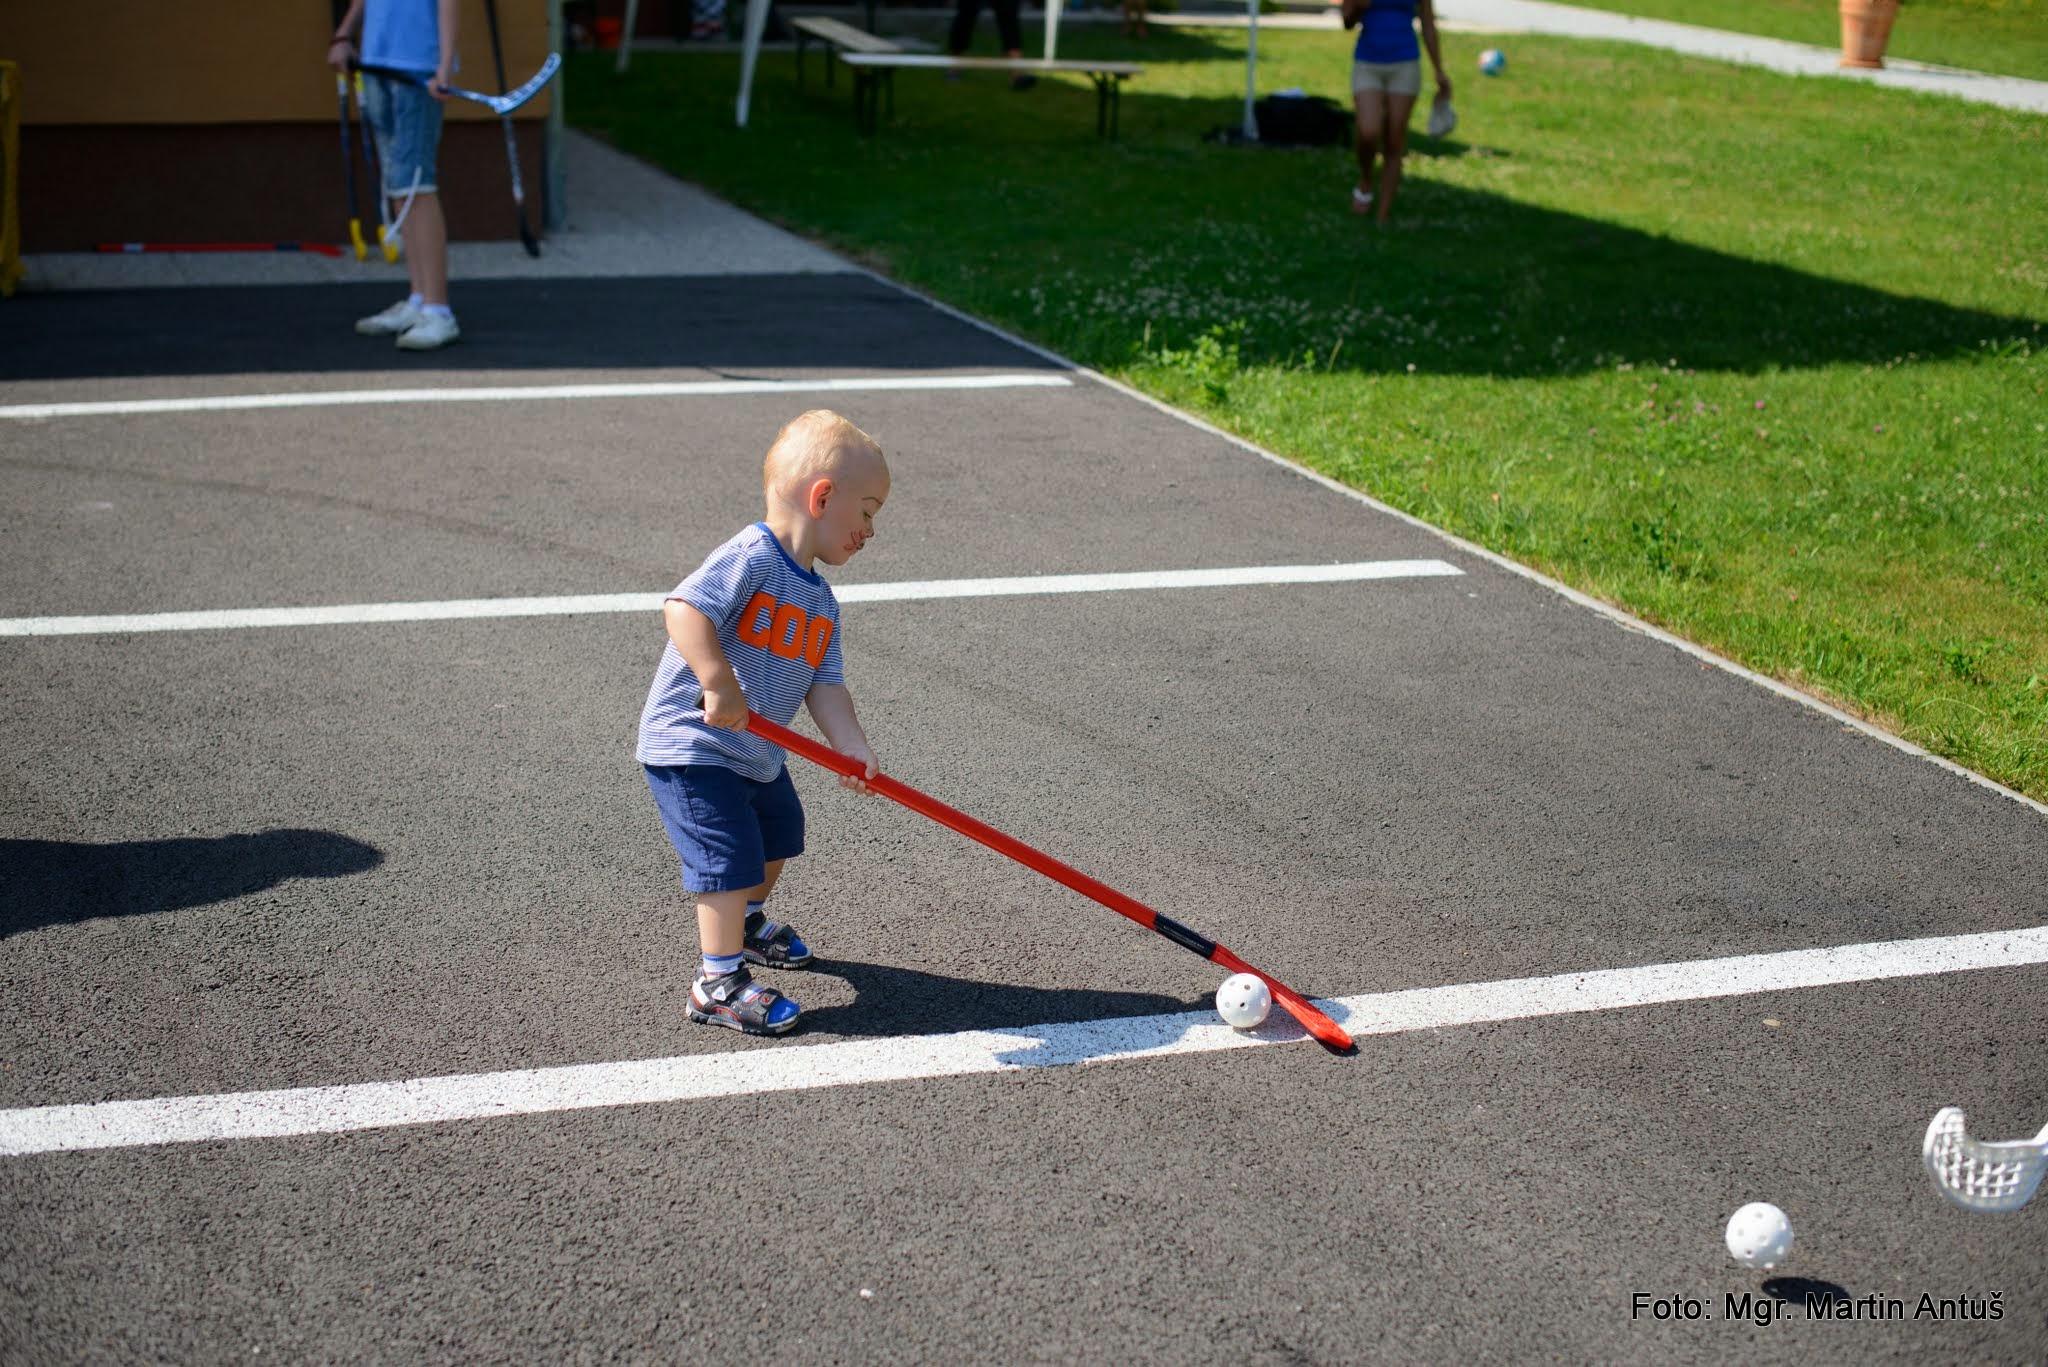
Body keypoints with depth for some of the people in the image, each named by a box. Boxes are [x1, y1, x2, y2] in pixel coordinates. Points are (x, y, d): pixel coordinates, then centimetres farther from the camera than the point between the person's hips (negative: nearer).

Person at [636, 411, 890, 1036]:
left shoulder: (822, 601, 7)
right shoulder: (750, 558, -22)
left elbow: (824, 683, 1)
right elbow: (684, 608, -35)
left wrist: (851, 747, -16)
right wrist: (721, 685, -41)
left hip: (759, 753, 10)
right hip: (691, 746, -10)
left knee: (778, 838, 26)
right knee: (731, 857, -12)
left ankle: (744, 925, 51)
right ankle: (719, 983, 0)